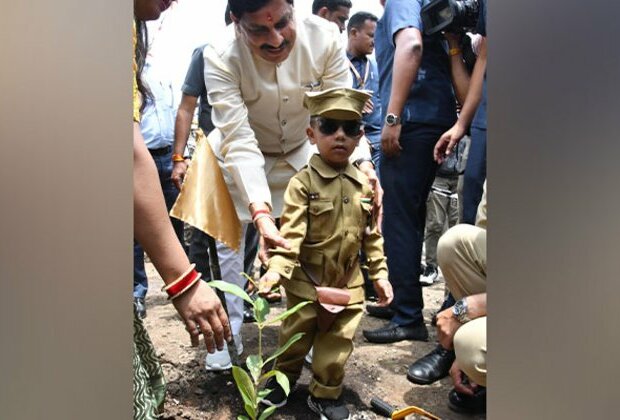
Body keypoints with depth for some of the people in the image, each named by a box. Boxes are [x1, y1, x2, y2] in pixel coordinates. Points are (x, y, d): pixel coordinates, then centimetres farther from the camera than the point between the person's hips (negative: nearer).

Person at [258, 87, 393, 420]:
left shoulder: (366, 184, 0)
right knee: (296, 336, 16)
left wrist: (379, 274, 6)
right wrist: (276, 268, -34)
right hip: (306, 281, -3)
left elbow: (372, 236, 7)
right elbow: (291, 232, -21)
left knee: (338, 341, 14)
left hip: (348, 283, 3)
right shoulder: (303, 182, -14)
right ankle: (284, 378, 43)